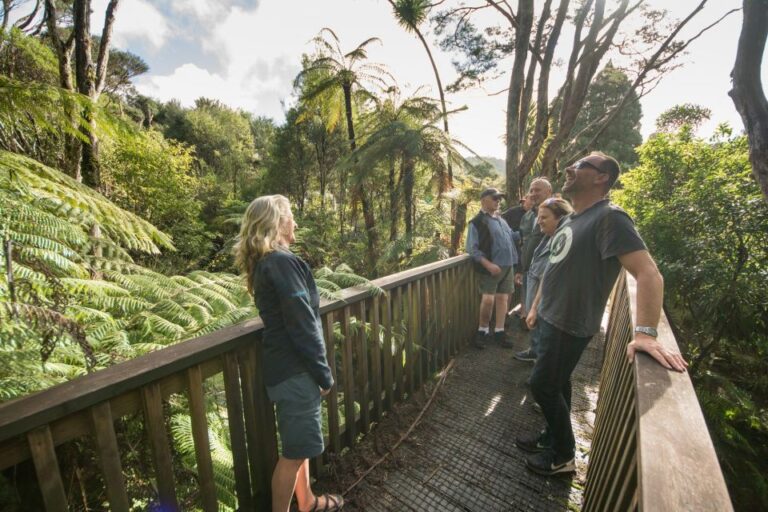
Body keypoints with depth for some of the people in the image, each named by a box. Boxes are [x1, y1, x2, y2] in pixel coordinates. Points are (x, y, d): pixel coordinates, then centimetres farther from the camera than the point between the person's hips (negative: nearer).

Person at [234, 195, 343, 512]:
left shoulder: (264, 262, 8)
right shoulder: (283, 262, -22)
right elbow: (303, 326, -23)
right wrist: (324, 374, -12)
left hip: (285, 365, 10)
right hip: (294, 369, -10)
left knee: (299, 444, 25)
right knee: (295, 451, 9)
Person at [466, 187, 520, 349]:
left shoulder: (500, 218, 15)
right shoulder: (477, 222, -9)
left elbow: (511, 236, 23)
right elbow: (472, 249, -15)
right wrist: (488, 264, -21)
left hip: (508, 265, 7)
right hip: (491, 267, -7)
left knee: (503, 298, 9)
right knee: (488, 299, -9)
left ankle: (499, 331, 21)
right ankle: (483, 330, 12)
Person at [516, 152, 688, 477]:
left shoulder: (608, 218, -19)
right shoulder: (570, 219, 9)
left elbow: (648, 274, -27)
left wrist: (645, 333, -36)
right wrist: (537, 307, 20)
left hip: (570, 325, -8)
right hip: (550, 318, 8)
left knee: (542, 385, 3)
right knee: (557, 382, 20)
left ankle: (563, 455, 25)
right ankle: (552, 436, 39)